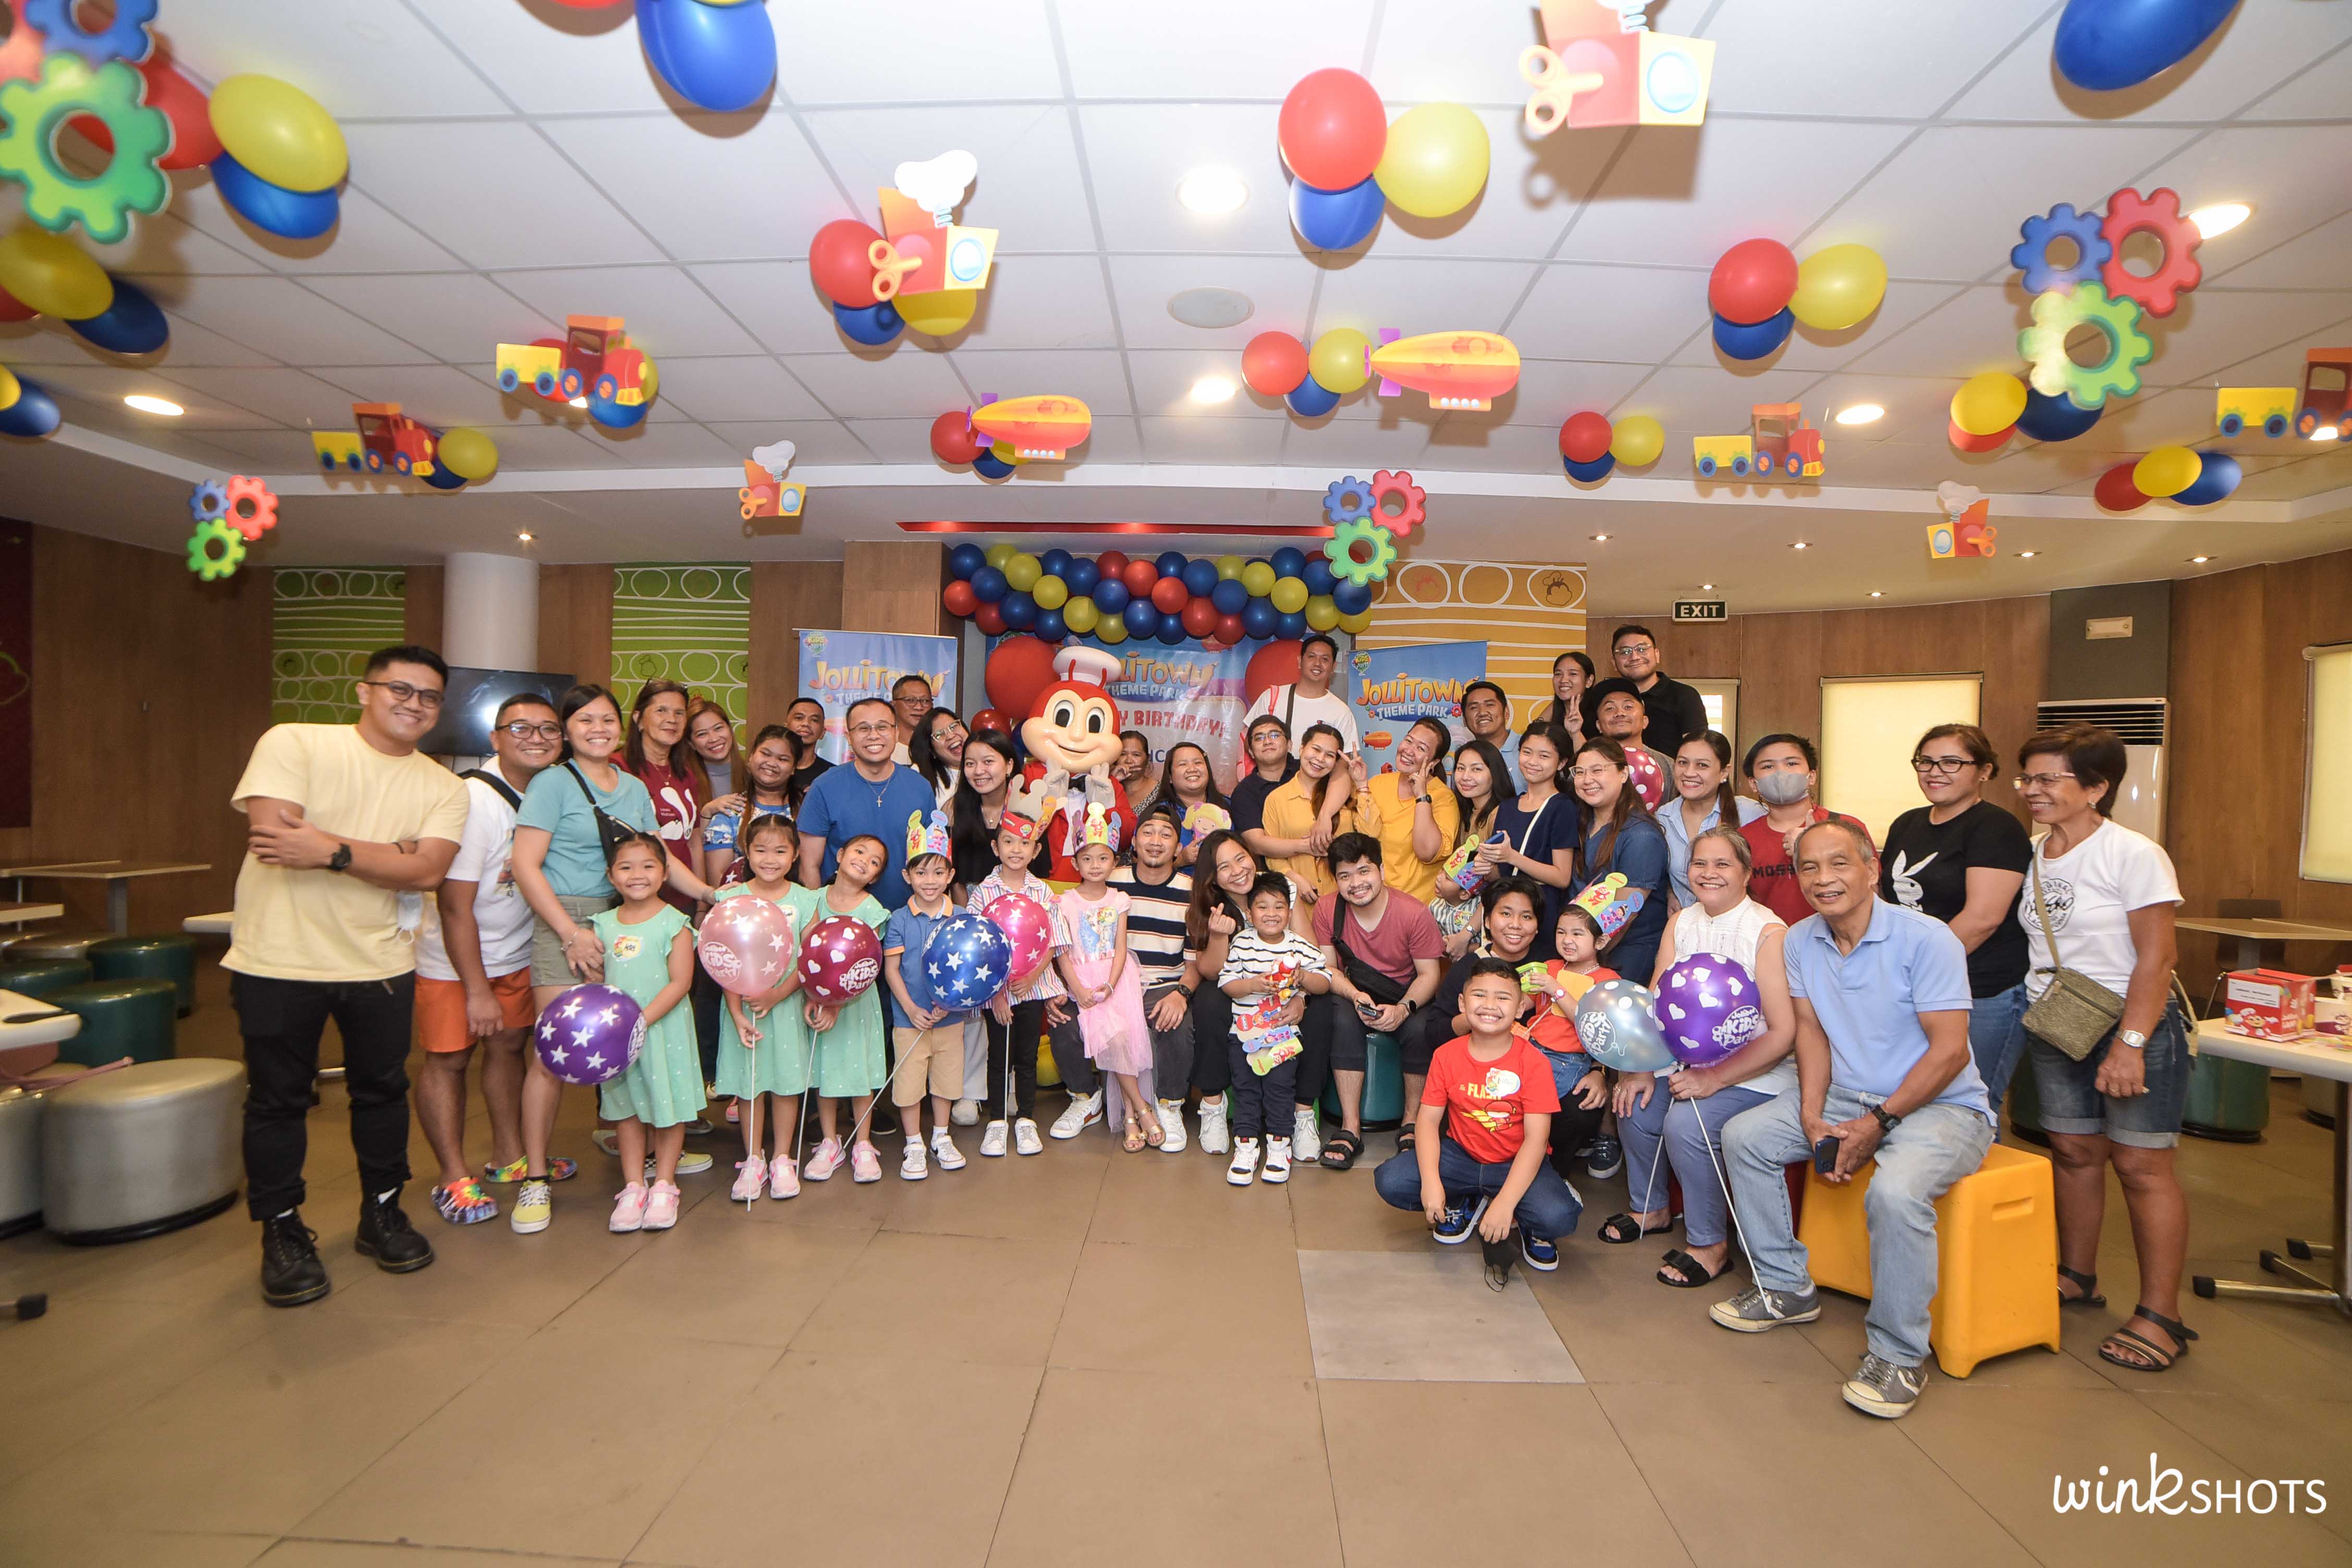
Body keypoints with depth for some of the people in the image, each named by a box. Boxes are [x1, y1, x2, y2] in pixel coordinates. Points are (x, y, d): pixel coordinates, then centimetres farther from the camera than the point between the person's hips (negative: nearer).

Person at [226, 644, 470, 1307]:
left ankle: (382, 1214, 32)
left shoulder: (442, 786, 2)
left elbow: (427, 872, -11)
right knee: (278, 1100, 10)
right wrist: (390, 852, -14)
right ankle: (283, 1233, 27)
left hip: (380, 963, 3)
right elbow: (273, 838, -20)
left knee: (384, 1091, 13)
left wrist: (331, 849, -21)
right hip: (278, 960, -3)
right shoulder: (292, 743, -7)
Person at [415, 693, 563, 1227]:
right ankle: (454, 1179, 15)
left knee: (508, 1046, 14)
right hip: (451, 959, -6)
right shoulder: (473, 801, -23)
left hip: (515, 952, 6)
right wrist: (476, 989, -19)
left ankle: (508, 1157, 29)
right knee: (448, 1059, 2)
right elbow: (455, 905, -22)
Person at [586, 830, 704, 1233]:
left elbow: (679, 983, -16)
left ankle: (664, 1185, 22)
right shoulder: (604, 925, 4)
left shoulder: (674, 924, -11)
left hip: (664, 1029, -4)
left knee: (668, 1108, 7)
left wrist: (641, 1019, -22)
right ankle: (633, 1186, 25)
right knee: (626, 1109, 13)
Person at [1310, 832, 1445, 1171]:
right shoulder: (1327, 911, -8)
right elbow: (1327, 968, -5)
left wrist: (1403, 1009, -28)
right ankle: (1351, 1129, -26)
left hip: (1406, 999, -1)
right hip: (1352, 994, 1)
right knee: (1343, 1018, -32)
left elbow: (1429, 974, -11)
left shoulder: (1414, 913, -15)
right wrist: (1356, 996, -25)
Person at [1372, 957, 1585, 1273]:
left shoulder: (1533, 1062, -14)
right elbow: (1428, 1120, -7)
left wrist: (1505, 1202, -29)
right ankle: (1465, 1203, 11)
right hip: (1460, 1155, 3)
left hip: (1516, 1163, -3)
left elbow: (1536, 1138, -19)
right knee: (1389, 1181, -18)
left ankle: (1533, 1228, 9)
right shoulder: (1447, 1055, -6)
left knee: (1558, 1217, -32)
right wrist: (1431, 1182, -24)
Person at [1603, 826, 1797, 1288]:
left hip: (1757, 1074, -6)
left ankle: (1710, 1244, -1)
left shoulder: (1769, 932, -16)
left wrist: (1715, 1078, -23)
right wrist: (1642, 1071, -10)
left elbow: (1783, 1033, -19)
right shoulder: (1682, 922, 4)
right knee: (1633, 1107, -11)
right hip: (1691, 1061, 6)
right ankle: (1652, 1208, 18)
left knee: (1685, 1123, -25)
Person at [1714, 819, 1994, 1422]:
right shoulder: (1801, 941, 0)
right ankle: (1787, 1288, 11)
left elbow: (1949, 1050, -20)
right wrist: (1812, 1116, -8)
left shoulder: (1925, 939, -19)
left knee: (1896, 1189, -34)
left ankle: (1898, 1355, -13)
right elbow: (1810, 1030, 5)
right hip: (1846, 1095, 7)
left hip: (1941, 1106, -7)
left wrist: (1877, 1124, -20)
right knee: (1743, 1135, -5)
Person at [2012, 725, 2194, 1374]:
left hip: (2134, 1025, -5)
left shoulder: (2133, 855, -13)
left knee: (2141, 1164, -1)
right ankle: (2076, 1277, 28)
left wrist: (2129, 1043, -19)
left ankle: (2160, 1315, 10)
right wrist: (2028, 1013, 5)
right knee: (2073, 1151, 13)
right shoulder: (2029, 855, 4)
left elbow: (2155, 958, -15)